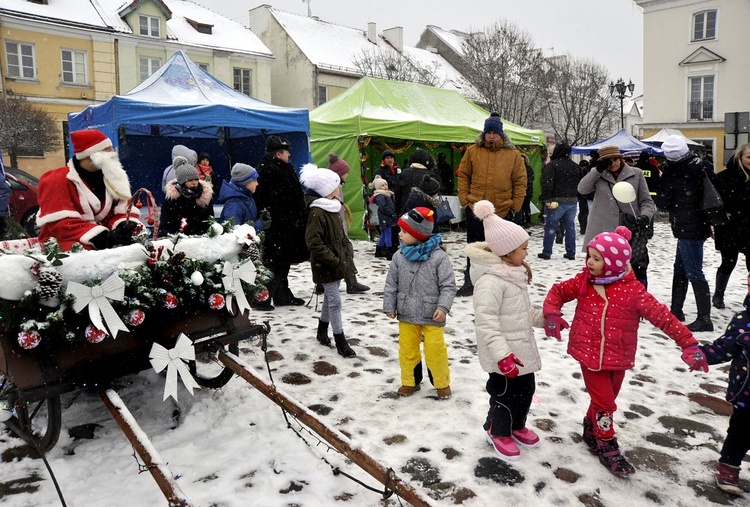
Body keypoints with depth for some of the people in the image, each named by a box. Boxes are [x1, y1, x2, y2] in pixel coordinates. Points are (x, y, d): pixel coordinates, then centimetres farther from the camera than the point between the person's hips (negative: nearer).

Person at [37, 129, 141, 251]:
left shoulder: (110, 178, 14)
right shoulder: (57, 181, -6)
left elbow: (123, 208, 9)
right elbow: (59, 223, -15)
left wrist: (129, 226, -17)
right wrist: (102, 237, -27)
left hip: (103, 246, 6)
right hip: (64, 249, -5)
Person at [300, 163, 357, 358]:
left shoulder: (332, 208, 10)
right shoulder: (317, 213, -20)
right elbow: (314, 243, -24)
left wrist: (347, 251, 7)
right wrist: (333, 260, -21)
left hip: (337, 262, 9)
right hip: (326, 266, -9)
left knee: (329, 297, 19)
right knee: (335, 300, -4)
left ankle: (322, 331, 36)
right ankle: (340, 342, 6)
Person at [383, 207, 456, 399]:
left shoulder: (438, 256, -14)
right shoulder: (399, 256, -3)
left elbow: (448, 285, -11)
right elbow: (391, 284, 4)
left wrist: (443, 307, -21)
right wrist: (389, 307, 2)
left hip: (431, 316, -3)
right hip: (406, 315, 4)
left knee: (435, 351, 6)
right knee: (407, 350, 14)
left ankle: (442, 383, 29)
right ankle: (409, 382, 34)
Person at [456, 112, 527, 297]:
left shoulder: (513, 155, -2)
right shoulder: (473, 151, 0)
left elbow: (520, 181, 1)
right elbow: (463, 175, 4)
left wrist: (515, 205, -3)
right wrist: (465, 199, -3)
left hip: (502, 211, 0)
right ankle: (469, 284, 19)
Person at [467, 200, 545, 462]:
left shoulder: (515, 273, 6)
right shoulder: (490, 281, -27)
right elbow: (486, 322, -29)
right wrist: (502, 354, -31)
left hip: (523, 348, 10)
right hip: (505, 354, -10)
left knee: (526, 388, 22)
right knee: (505, 393, 8)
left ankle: (517, 426, 45)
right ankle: (498, 432, 32)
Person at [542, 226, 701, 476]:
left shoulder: (633, 290, -15)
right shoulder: (583, 281, -8)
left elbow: (662, 316, -16)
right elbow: (558, 291, 4)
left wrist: (688, 343, -20)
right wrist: (552, 314, -14)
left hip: (618, 358, 1)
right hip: (590, 354, -1)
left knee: (606, 398, 19)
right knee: (604, 402, 2)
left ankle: (591, 428, 45)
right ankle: (607, 448, 20)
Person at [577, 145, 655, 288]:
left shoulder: (636, 174, 4)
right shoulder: (597, 174, 8)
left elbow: (646, 201, 6)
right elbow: (582, 189, -8)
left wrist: (645, 217, -14)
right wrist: (598, 169, -15)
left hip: (632, 233, -1)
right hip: (603, 234, 1)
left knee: (638, 274, -1)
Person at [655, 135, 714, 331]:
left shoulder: (673, 172, -16)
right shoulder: (701, 165, 4)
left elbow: (663, 201, -8)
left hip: (688, 228, -9)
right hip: (700, 224, 9)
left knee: (694, 272, -5)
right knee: (680, 269, 17)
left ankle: (704, 319, -1)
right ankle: (676, 311, 28)